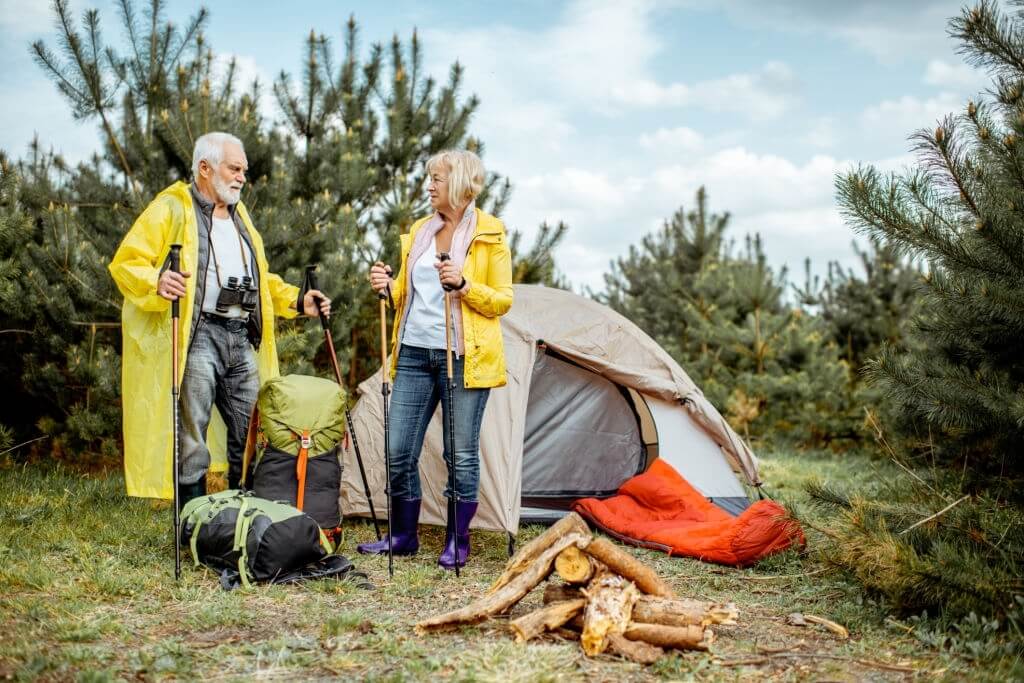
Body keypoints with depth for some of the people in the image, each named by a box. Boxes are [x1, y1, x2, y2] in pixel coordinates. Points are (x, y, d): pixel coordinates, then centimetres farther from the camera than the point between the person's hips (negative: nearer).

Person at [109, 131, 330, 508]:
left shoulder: (239, 214, 23)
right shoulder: (172, 208, -1)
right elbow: (125, 263, -8)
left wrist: (296, 300, 18)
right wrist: (156, 280, -27)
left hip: (242, 338, 7)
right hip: (197, 335, -7)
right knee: (191, 437, -6)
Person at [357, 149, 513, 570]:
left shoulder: (491, 235, -2)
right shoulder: (419, 231, 15)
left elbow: (503, 300, -4)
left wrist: (464, 285, -19)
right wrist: (388, 287, 0)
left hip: (464, 357, -5)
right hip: (414, 352, 6)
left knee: (461, 454, 1)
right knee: (399, 451, 5)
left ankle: (457, 542, 15)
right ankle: (403, 537, 21)